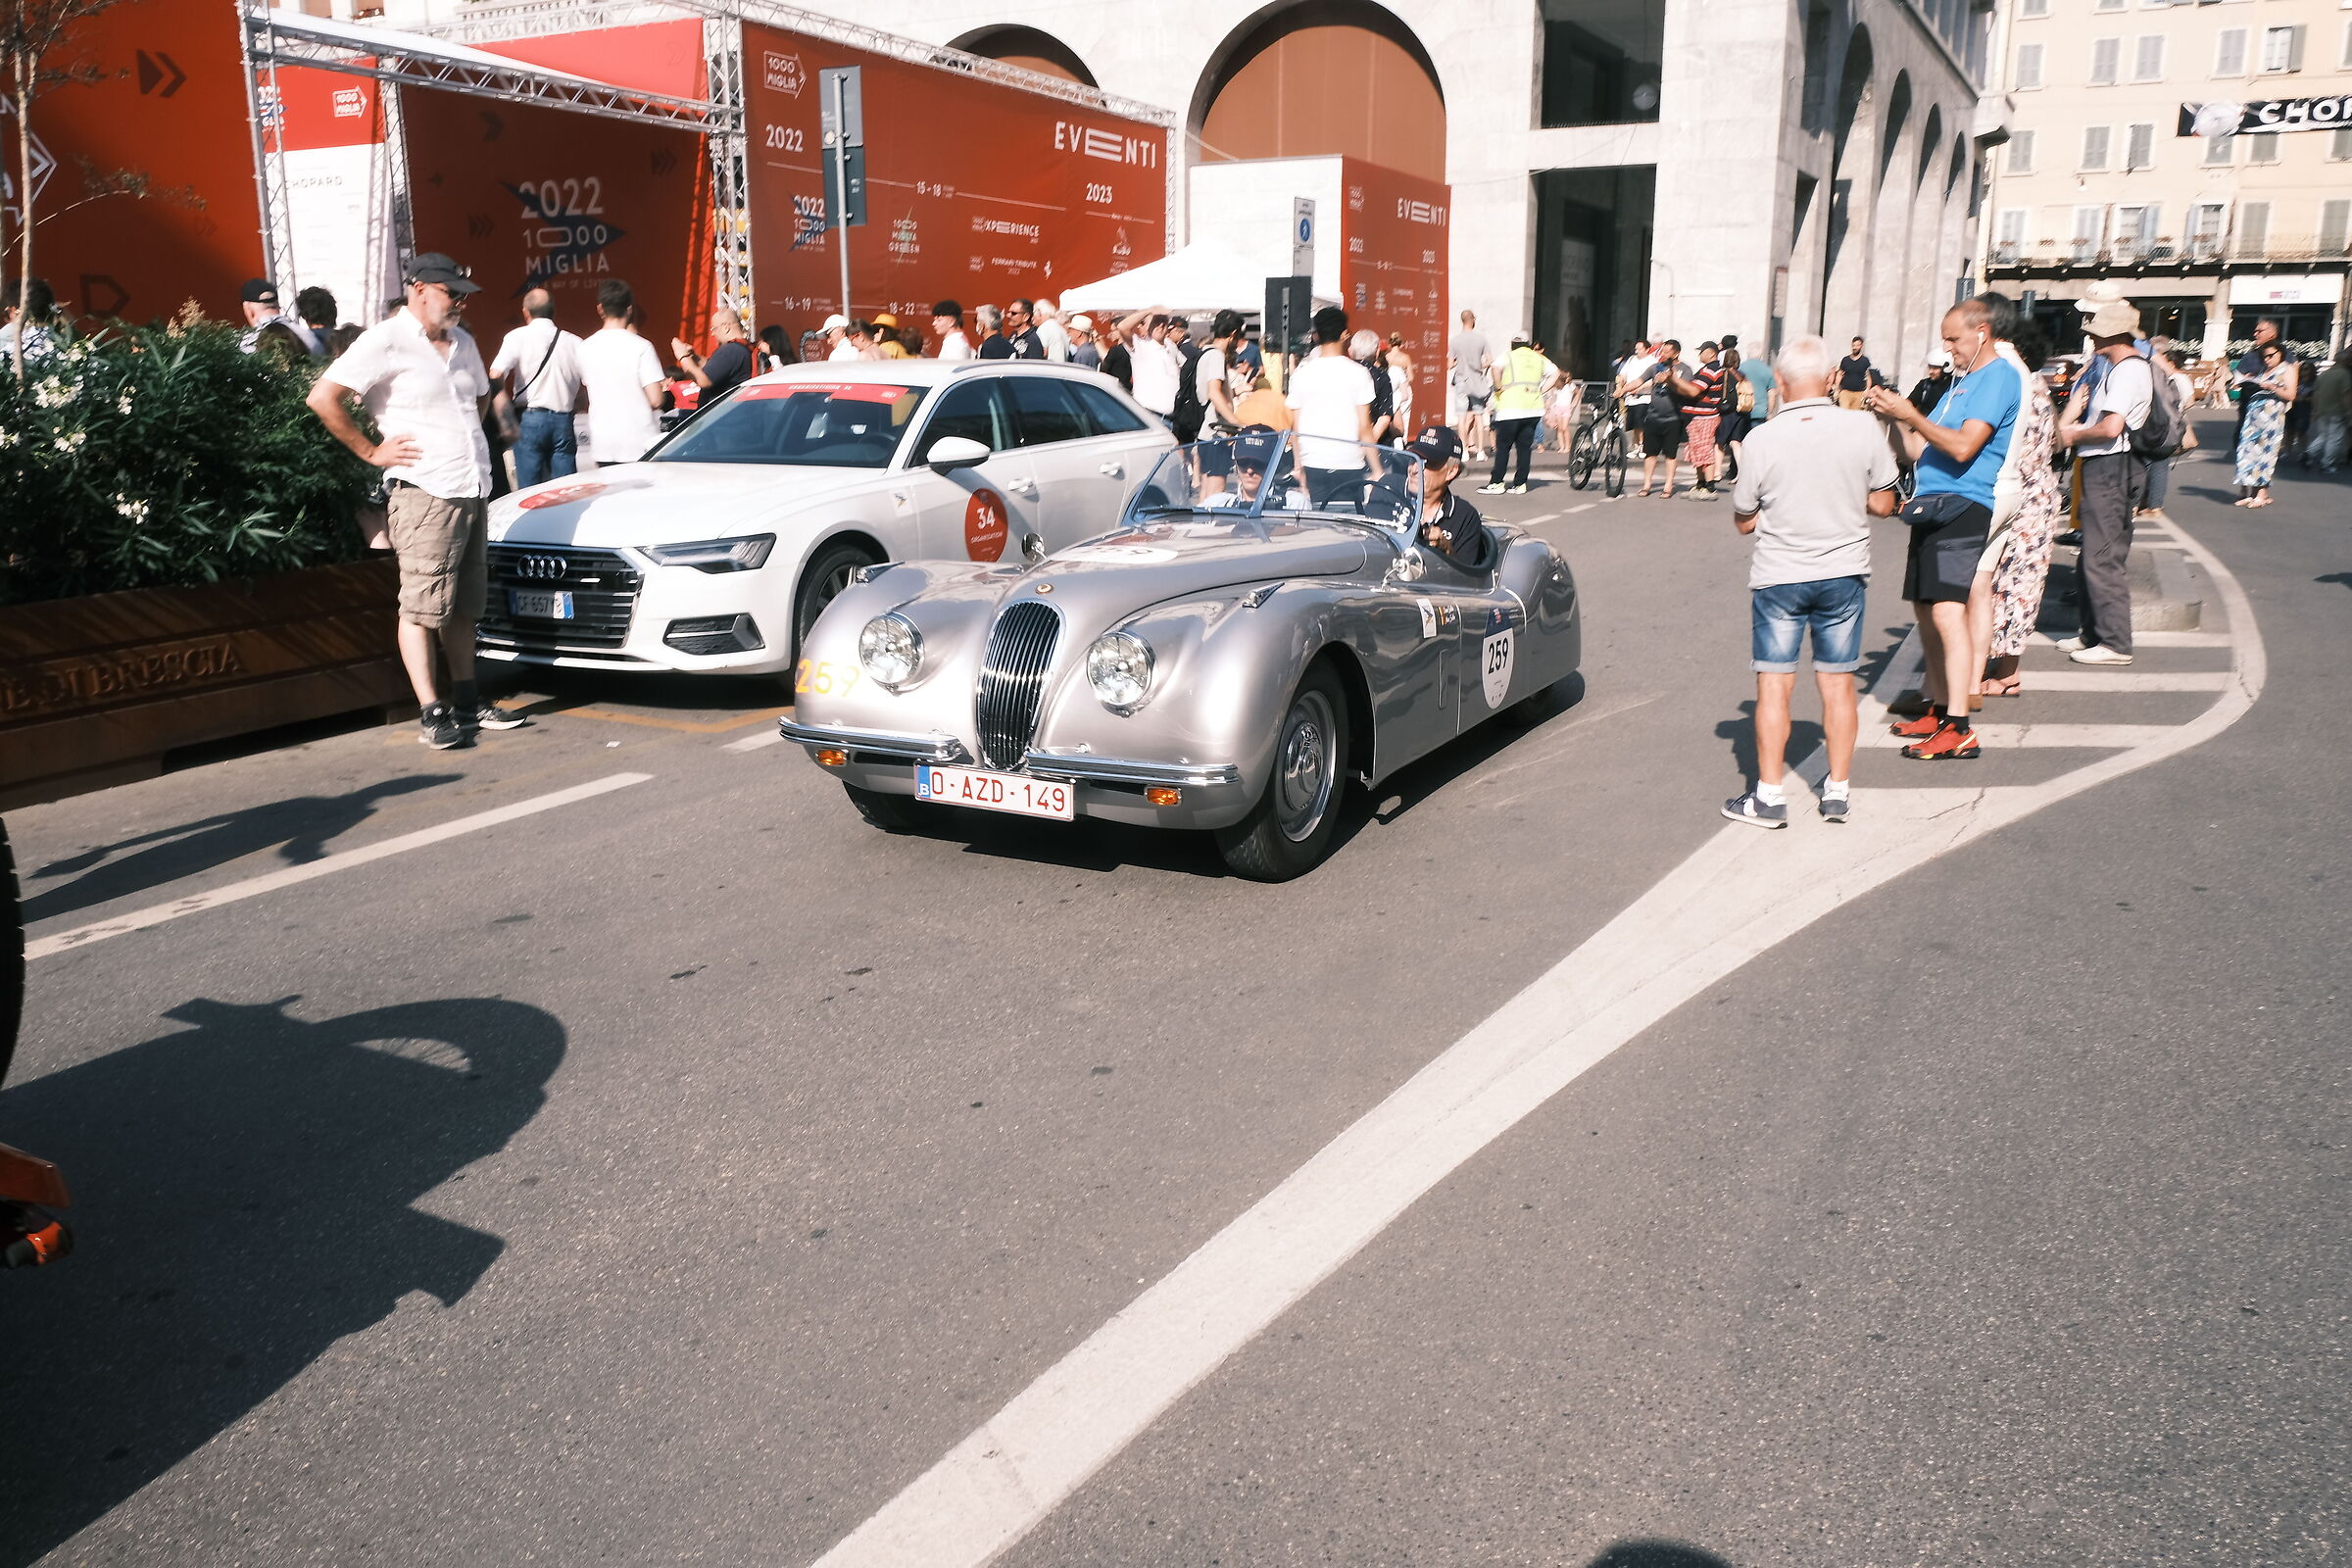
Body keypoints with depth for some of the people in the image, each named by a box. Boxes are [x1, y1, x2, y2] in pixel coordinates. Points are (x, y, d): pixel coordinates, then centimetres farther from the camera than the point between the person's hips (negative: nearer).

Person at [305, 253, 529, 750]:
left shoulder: (462, 342, 16)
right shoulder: (386, 341, -8)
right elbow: (323, 398, -15)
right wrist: (371, 451, -10)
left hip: (472, 491, 8)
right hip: (424, 494, -8)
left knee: (463, 608, 13)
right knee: (422, 608, -5)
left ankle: (466, 702, 20)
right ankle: (432, 714, -4)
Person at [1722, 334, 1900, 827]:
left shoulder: (1763, 439, -12)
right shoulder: (1863, 428, -8)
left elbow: (1744, 522, -3)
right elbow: (1882, 504, 1)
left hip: (1778, 576, -2)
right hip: (1845, 573, 2)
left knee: (1774, 685, 4)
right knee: (1838, 683, 11)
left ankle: (1769, 796, 7)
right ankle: (1838, 790, 19)